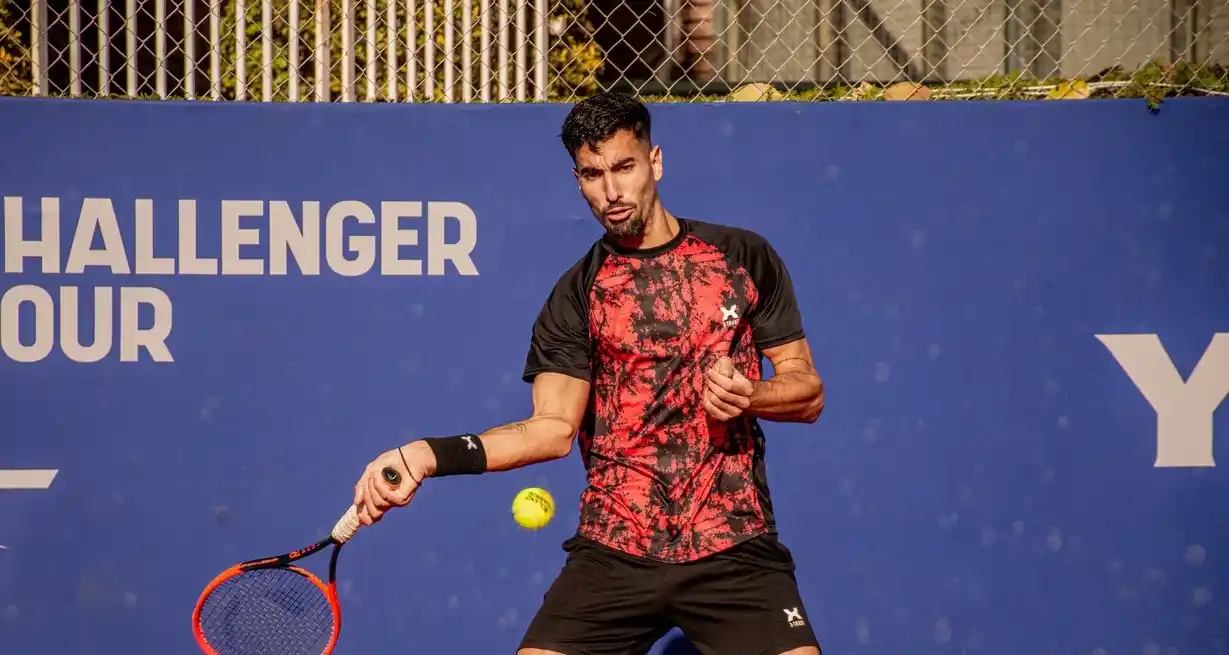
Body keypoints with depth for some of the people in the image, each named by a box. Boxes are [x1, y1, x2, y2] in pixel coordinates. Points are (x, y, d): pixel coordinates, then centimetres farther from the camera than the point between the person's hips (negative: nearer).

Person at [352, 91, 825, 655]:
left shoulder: (746, 258, 4)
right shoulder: (577, 295, 6)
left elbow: (807, 391, 7)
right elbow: (554, 428, -3)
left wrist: (748, 395, -15)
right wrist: (431, 454, -16)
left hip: (734, 550, -1)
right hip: (612, 554, 1)